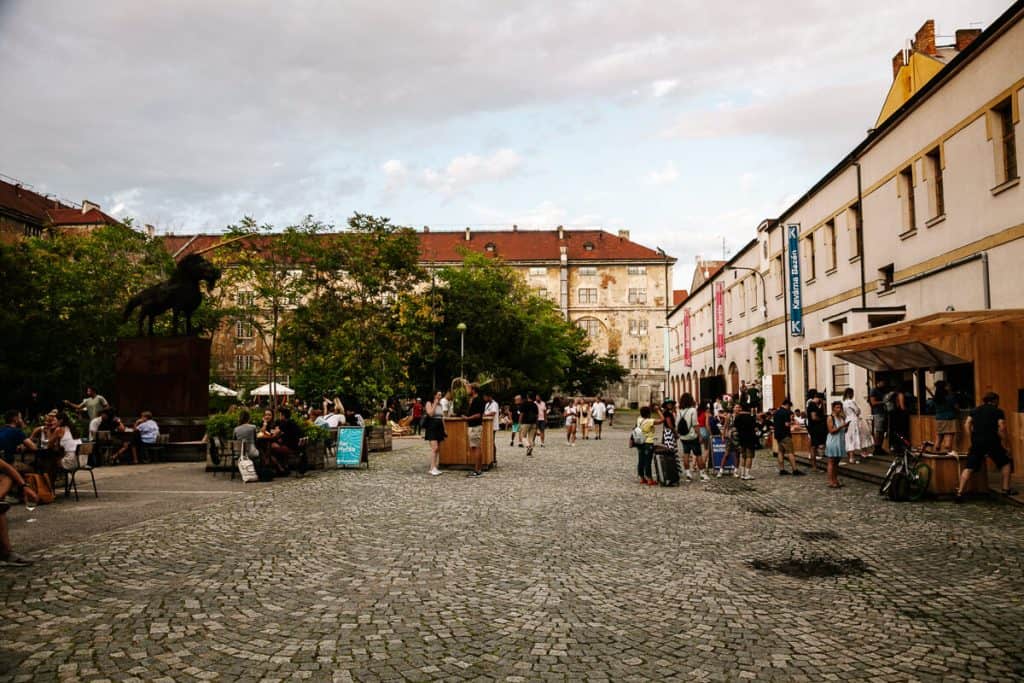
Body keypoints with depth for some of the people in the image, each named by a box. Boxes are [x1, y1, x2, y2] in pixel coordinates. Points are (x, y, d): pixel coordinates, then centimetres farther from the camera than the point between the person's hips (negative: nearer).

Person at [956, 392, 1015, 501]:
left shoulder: (975, 410, 17)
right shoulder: (998, 411, 6)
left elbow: (967, 425, 8)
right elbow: (1002, 428, -6)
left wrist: (973, 439, 12)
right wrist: (1003, 443, 1)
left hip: (976, 442, 3)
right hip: (992, 442, -3)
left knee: (969, 468, -1)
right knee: (1005, 463, 20)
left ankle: (960, 492, -11)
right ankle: (1006, 489, 19)